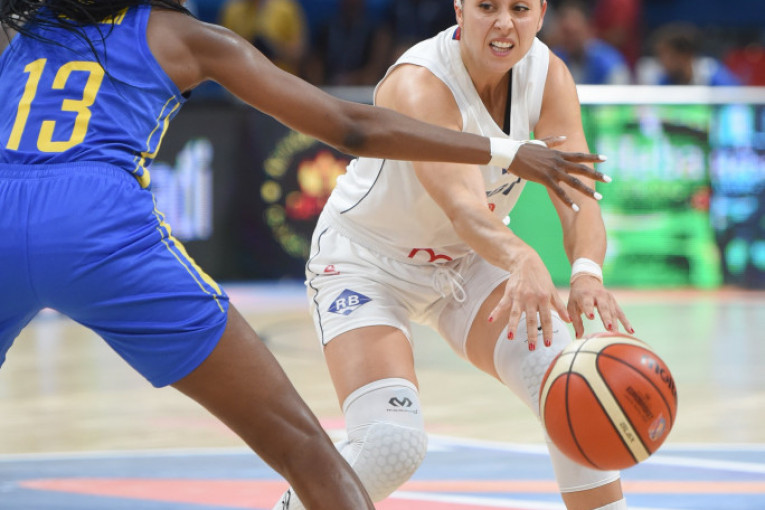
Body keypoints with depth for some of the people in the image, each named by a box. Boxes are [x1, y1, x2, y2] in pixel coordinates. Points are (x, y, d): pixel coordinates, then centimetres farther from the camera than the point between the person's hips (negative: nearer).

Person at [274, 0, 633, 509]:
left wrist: (587, 274, -49)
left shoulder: (548, 76, -15)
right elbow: (462, 204, -48)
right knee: (390, 442, -23)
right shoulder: (419, 85, -32)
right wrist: (524, 262, -69)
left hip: (470, 262, 6)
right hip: (367, 264, -5)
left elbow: (578, 197, -27)